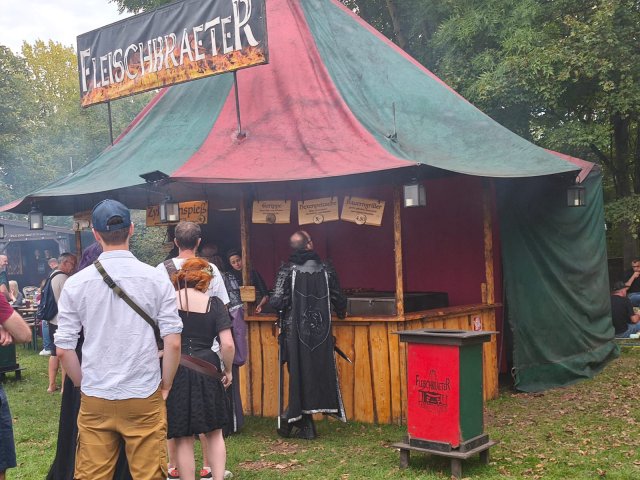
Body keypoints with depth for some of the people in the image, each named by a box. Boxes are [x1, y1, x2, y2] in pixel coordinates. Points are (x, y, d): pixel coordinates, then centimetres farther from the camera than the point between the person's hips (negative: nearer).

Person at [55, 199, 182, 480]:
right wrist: (165, 386, 7)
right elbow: (173, 343, -7)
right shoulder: (156, 280, -5)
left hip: (94, 402, 1)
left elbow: (63, 349, -1)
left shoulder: (76, 284, -3)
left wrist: (85, 385, 14)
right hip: (144, 399, -1)